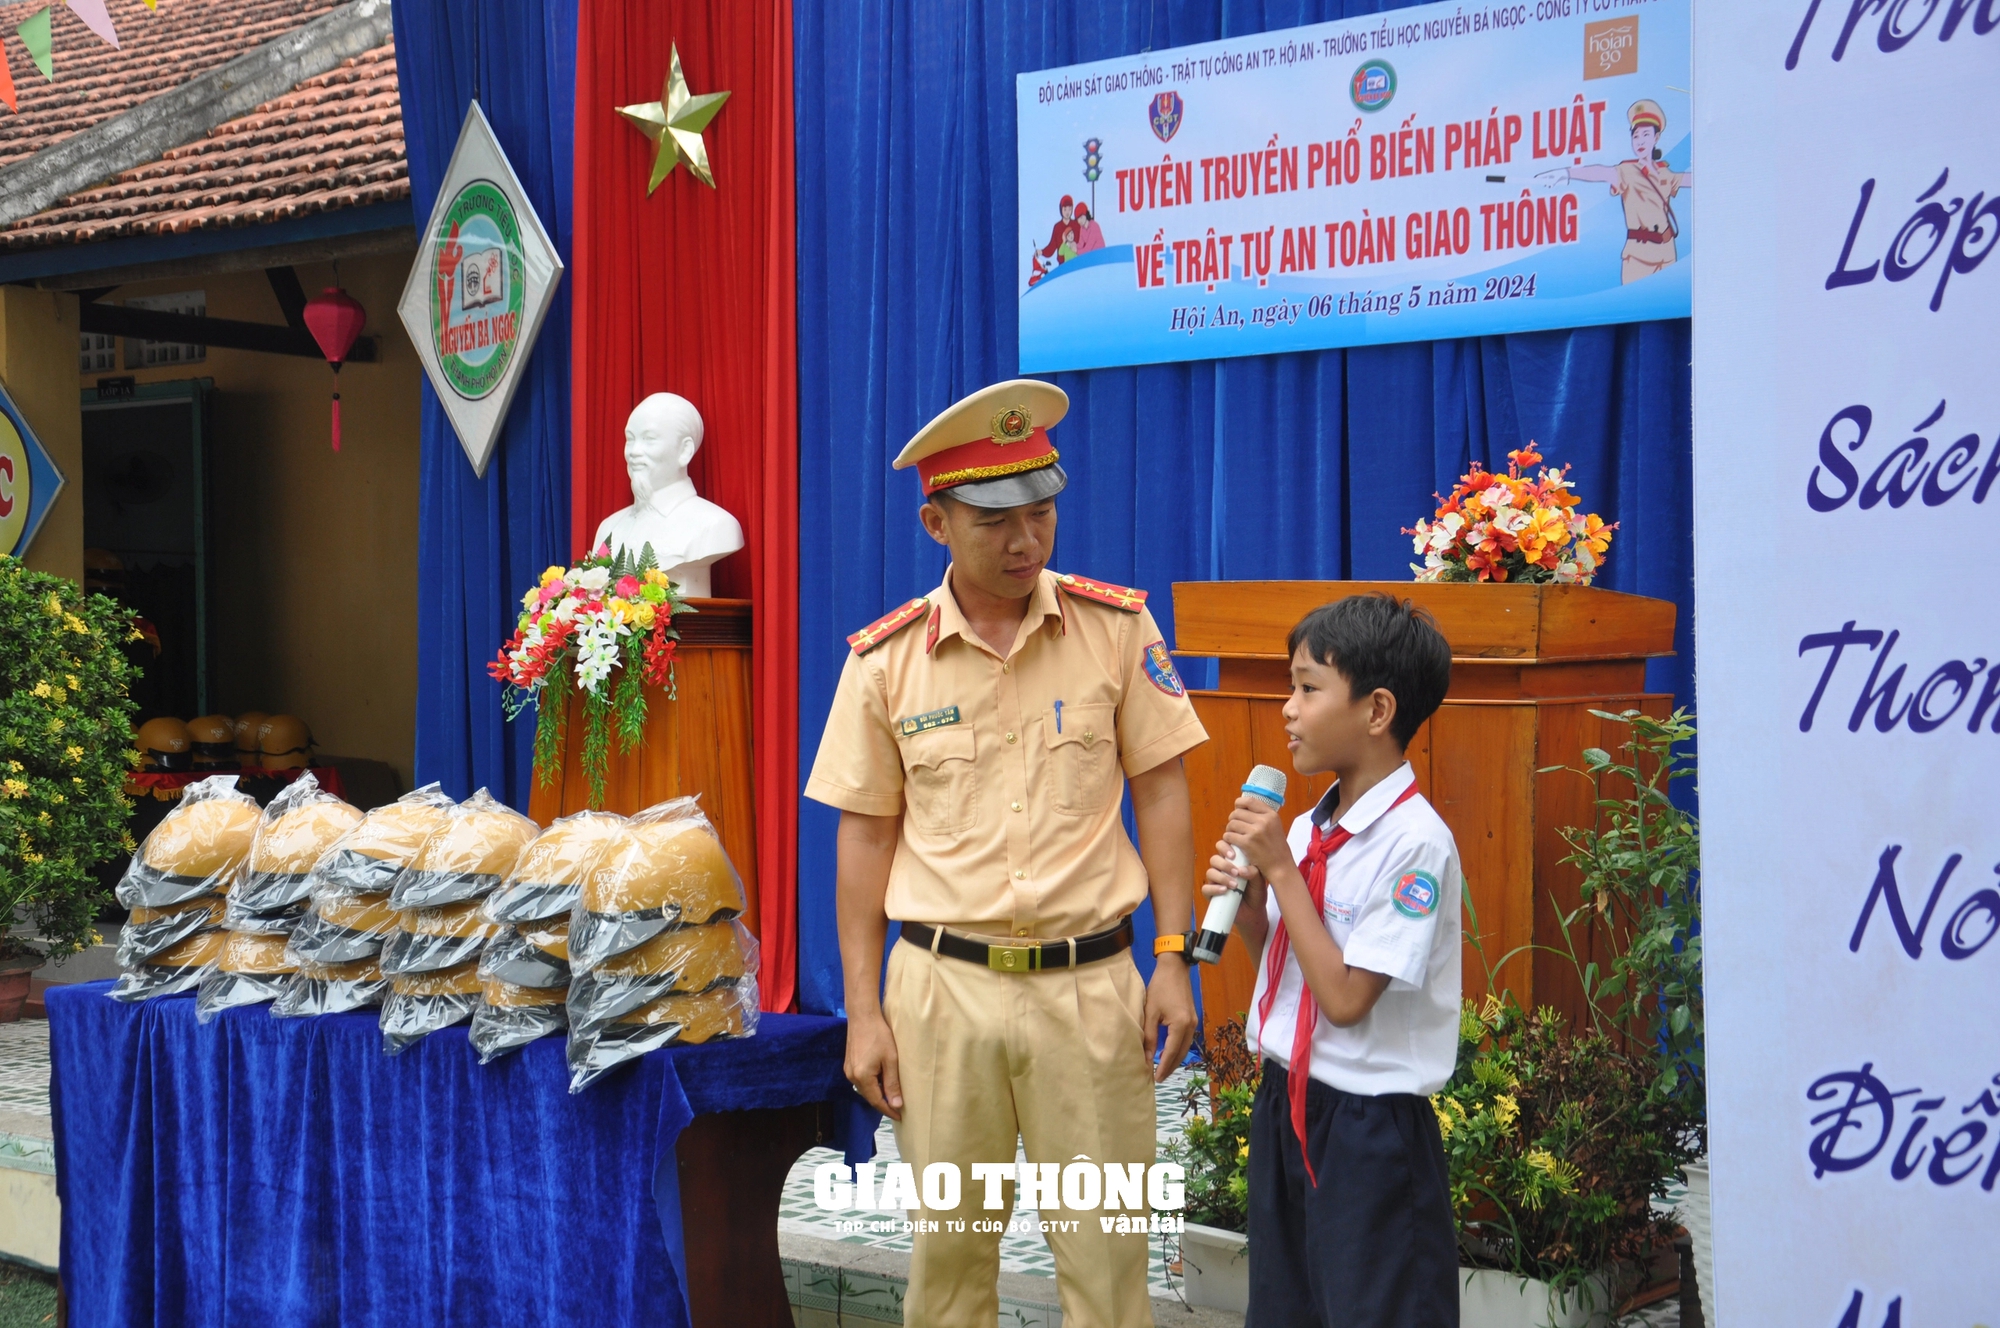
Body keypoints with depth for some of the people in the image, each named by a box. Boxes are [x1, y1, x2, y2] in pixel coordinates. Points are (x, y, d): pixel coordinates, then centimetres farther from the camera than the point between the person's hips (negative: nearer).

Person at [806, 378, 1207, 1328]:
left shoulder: (1117, 627, -1)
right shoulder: (883, 661, 0)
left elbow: (1160, 793, 3)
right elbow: (865, 836, 4)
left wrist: (1173, 956, -2)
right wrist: (863, 1011, 3)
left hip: (1092, 982, 0)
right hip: (943, 983, 1)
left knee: (1106, 1251, 5)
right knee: (948, 1249, 10)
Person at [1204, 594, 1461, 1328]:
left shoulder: (1414, 842, -19)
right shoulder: (1308, 830, 3)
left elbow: (1345, 998, -22)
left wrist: (1279, 868, -19)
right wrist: (1245, 896, -5)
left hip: (1368, 1131, -8)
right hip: (1284, 1106, 8)